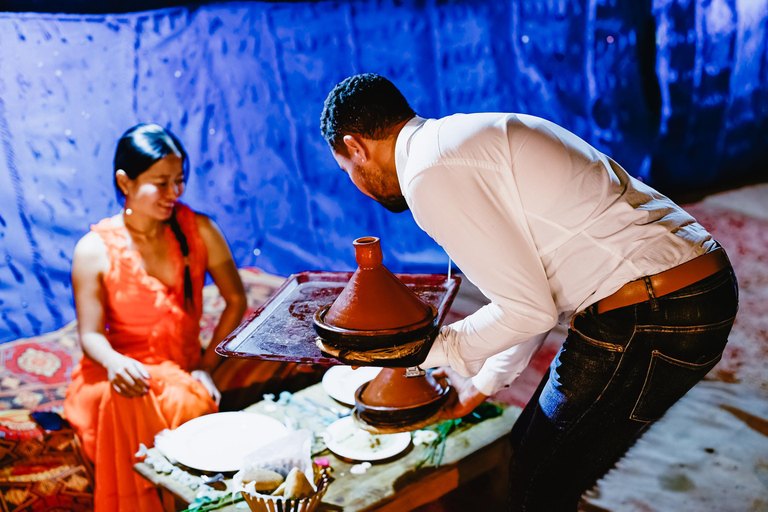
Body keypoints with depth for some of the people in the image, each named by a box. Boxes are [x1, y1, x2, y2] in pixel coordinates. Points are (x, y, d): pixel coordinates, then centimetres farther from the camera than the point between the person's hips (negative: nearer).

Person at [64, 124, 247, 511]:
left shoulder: (199, 231, -1)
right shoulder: (95, 250, -6)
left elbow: (236, 300, 5)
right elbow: (90, 335, -5)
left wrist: (207, 366, -3)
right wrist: (114, 362, -29)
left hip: (184, 370, 2)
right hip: (125, 370, -1)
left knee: (190, 403, -31)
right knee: (124, 402, -34)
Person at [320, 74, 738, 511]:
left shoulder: (430, 171, -15)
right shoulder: (473, 138, 16)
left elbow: (528, 309, -13)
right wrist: (481, 387, 32)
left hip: (650, 319, -10)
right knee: (527, 449, 21)